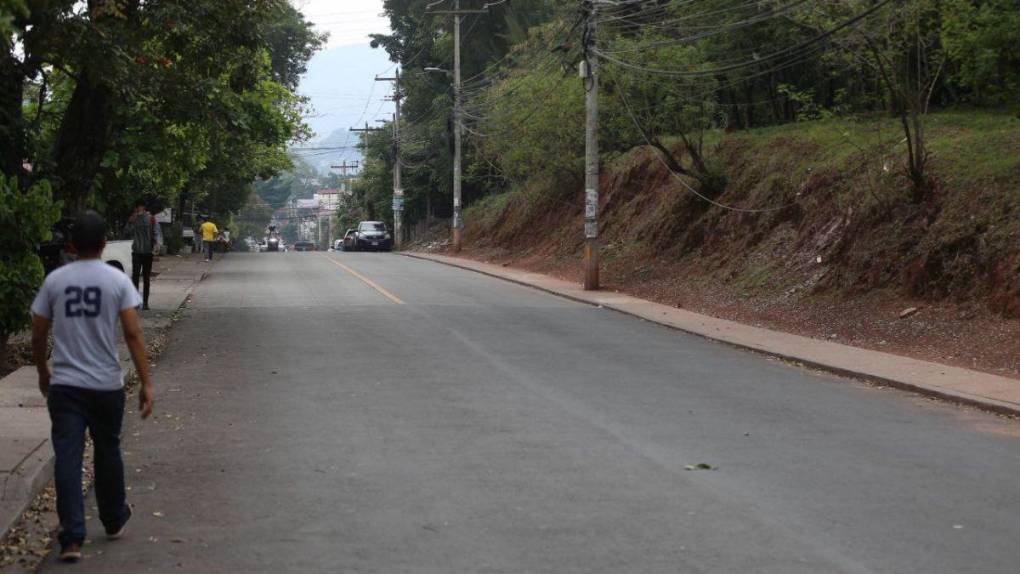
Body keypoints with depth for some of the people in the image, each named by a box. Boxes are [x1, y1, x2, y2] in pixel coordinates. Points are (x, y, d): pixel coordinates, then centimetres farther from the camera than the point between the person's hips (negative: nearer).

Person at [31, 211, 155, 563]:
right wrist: (146, 383, -6)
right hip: (107, 386, 0)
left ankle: (72, 538, -6)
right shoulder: (117, 281, -4)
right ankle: (115, 521, 34)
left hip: (64, 386, 0)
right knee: (108, 454, 18)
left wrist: (43, 373, 22)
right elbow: (133, 335, -10)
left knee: (67, 459, 0)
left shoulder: (55, 280, 1)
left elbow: (38, 335, 5)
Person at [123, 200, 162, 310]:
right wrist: (131, 222, -14)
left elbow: (157, 232, -7)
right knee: (135, 276, -8)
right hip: (136, 252, 1)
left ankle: (145, 302, 11)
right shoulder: (133, 219, 5)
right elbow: (126, 233, 0)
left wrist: (157, 244, -25)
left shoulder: (151, 219, -1)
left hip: (148, 252, -1)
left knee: (146, 278, 6)